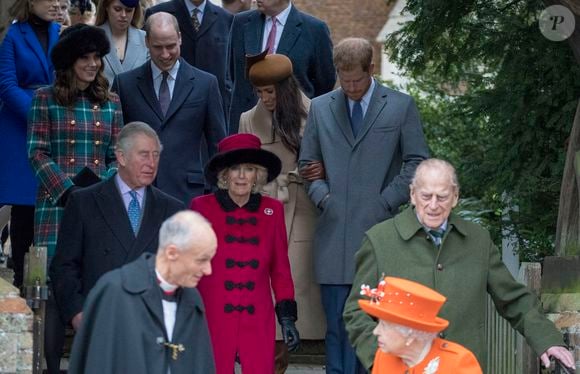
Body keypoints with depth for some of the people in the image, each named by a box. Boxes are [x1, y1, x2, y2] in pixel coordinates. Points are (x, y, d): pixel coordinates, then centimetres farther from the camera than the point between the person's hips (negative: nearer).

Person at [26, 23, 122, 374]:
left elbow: (118, 157, 12)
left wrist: (100, 183, -7)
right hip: (57, 204, -3)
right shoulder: (46, 99, 4)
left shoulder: (110, 103, 13)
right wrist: (67, 191, -11)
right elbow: (37, 153, -1)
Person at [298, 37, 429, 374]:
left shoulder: (401, 107, 6)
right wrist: (322, 196, 0)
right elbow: (307, 164, 18)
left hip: (379, 229, -2)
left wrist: (385, 202, -4)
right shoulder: (321, 108, 14)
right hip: (334, 232, 3)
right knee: (337, 324, 3)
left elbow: (417, 163, 4)